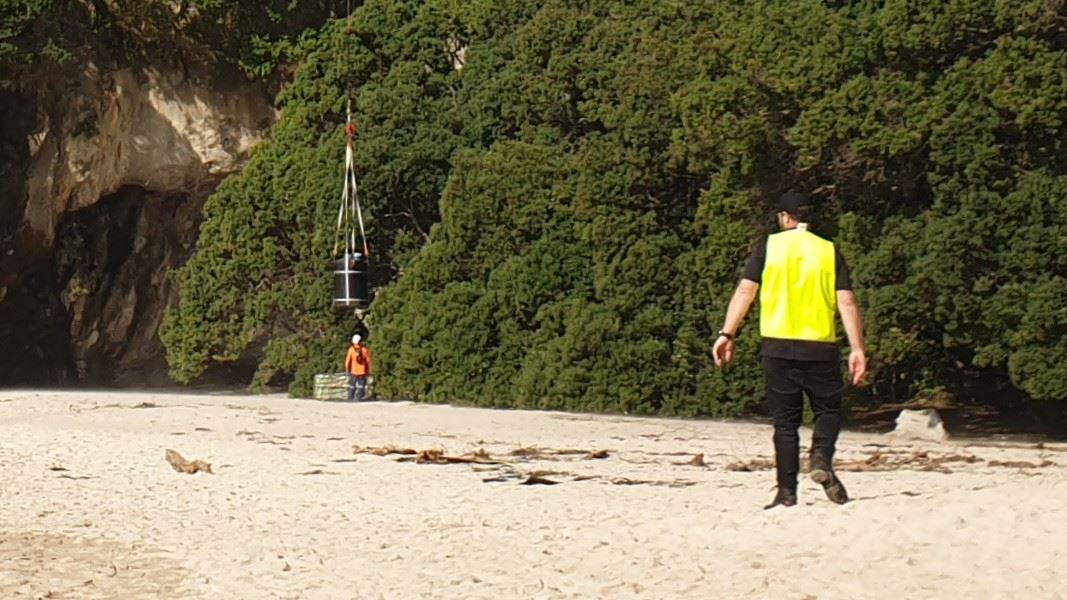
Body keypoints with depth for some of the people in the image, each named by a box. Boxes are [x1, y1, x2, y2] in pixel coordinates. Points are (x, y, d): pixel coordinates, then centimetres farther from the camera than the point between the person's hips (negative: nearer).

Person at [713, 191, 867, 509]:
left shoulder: (768, 246, 4)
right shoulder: (829, 251, 6)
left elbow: (745, 291, -4)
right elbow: (846, 303, -1)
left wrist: (727, 334, -3)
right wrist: (857, 349, -1)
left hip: (778, 346, 0)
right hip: (820, 348, 0)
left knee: (785, 421, 7)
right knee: (828, 409, 15)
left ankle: (786, 492, 3)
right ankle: (821, 458, -13)